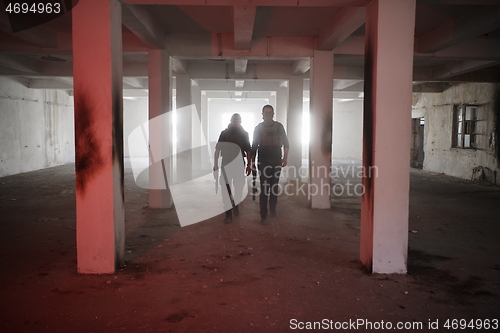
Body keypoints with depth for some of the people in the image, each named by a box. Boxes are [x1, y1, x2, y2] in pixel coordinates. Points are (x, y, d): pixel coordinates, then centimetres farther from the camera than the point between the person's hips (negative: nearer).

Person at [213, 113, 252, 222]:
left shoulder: (244, 134, 7)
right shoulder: (224, 133, 5)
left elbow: (248, 151, 8)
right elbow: (217, 150, 5)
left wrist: (249, 165, 4)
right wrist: (215, 164, -2)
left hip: (239, 164, 1)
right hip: (226, 163, -1)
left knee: (239, 187, 8)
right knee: (226, 189, -5)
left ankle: (235, 205, 34)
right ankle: (228, 213, -2)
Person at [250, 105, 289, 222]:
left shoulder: (279, 126, 3)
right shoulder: (258, 128, 1)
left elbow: (286, 143, 7)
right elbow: (254, 146, 4)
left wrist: (285, 158, -1)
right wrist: (252, 162, 1)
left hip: (276, 161, 2)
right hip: (263, 162, -2)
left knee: (274, 187, 9)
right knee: (264, 188, -5)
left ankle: (273, 209, 21)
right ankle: (263, 214, -2)